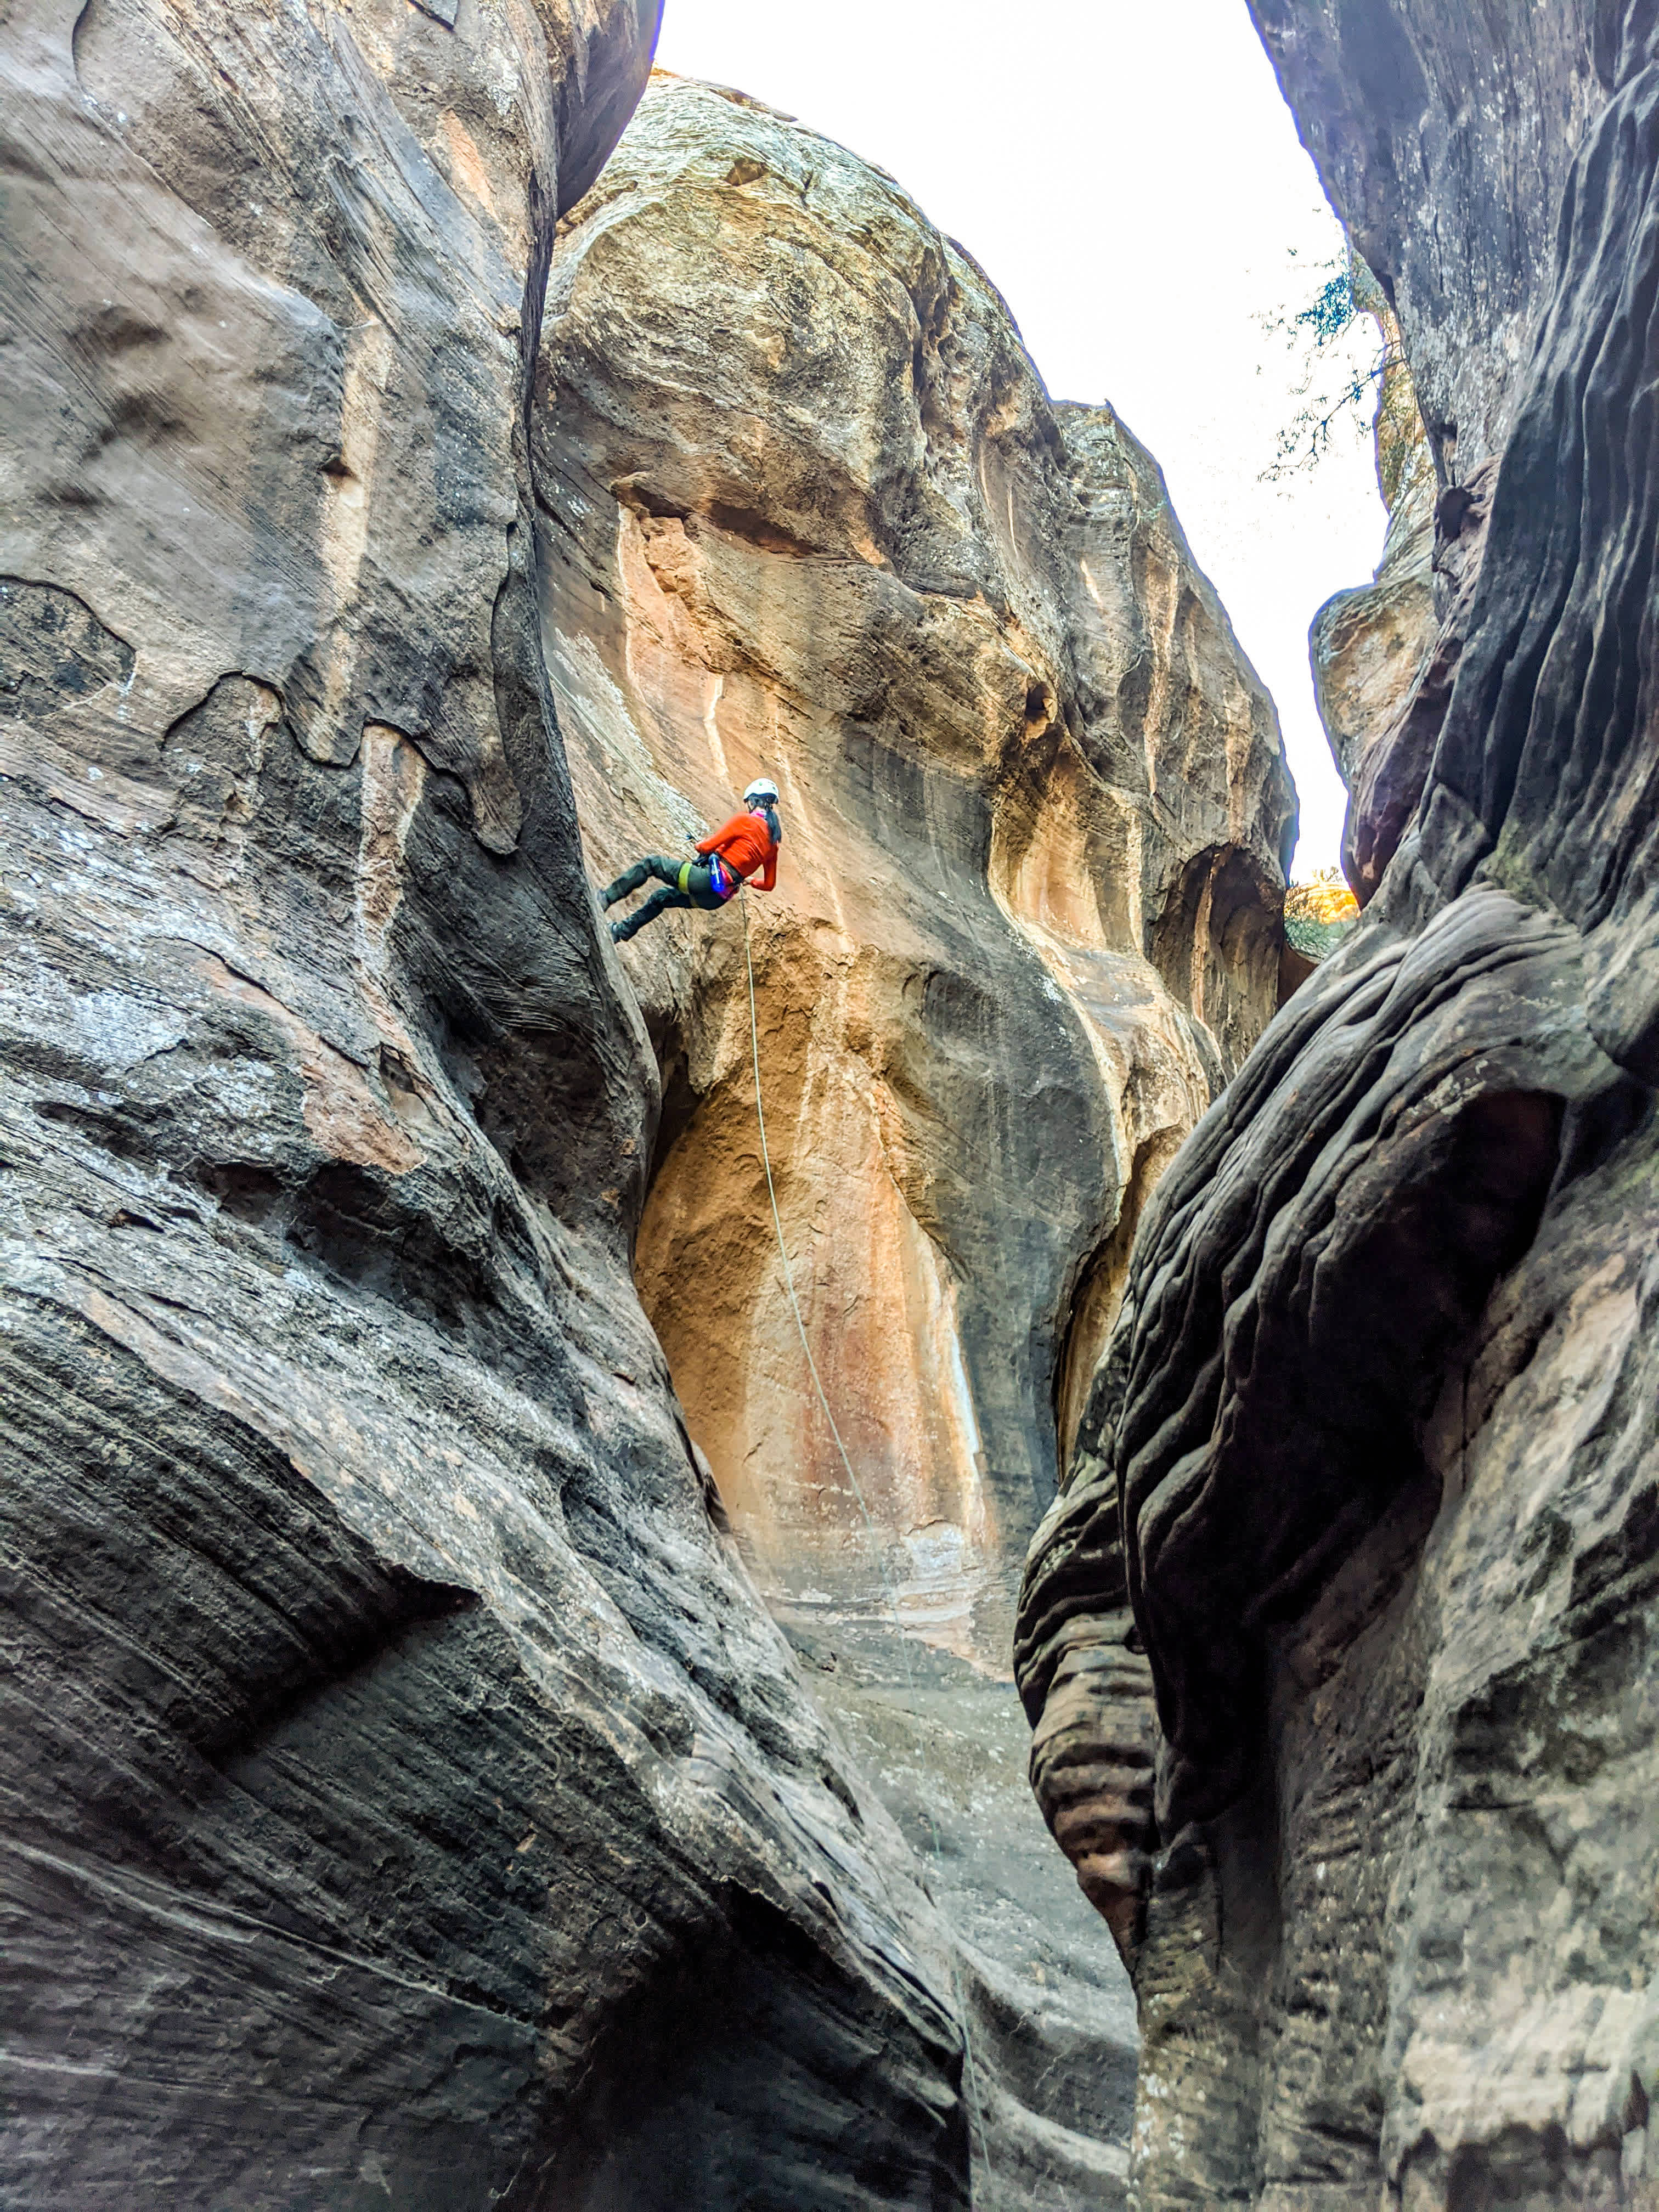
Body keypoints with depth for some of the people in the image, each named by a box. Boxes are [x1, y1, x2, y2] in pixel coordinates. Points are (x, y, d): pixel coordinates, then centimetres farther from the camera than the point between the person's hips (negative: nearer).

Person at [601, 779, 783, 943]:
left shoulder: (744, 820, -9)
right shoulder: (773, 839, 11)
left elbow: (708, 846, -10)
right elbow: (769, 884, 15)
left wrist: (699, 845, 14)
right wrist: (747, 880, 35)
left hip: (707, 881, -8)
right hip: (717, 898, 8)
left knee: (651, 862, 5)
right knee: (661, 897, 27)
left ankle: (605, 898, 3)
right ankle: (621, 930, 34)